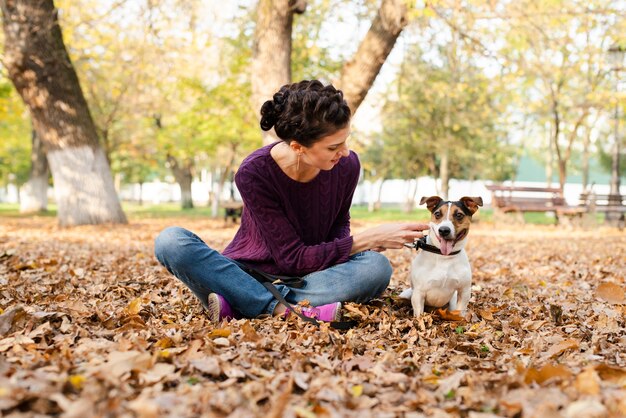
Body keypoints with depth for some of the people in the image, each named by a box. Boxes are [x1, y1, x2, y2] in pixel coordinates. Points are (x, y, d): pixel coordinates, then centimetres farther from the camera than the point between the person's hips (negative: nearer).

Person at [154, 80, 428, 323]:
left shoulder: (346, 165, -10)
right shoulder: (254, 173, -21)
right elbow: (293, 258, -21)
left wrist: (361, 242, -15)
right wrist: (368, 238, -26)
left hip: (309, 277, 3)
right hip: (248, 272, -2)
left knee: (377, 267, -29)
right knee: (171, 241, -29)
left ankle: (238, 304, -30)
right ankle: (284, 310, -37)